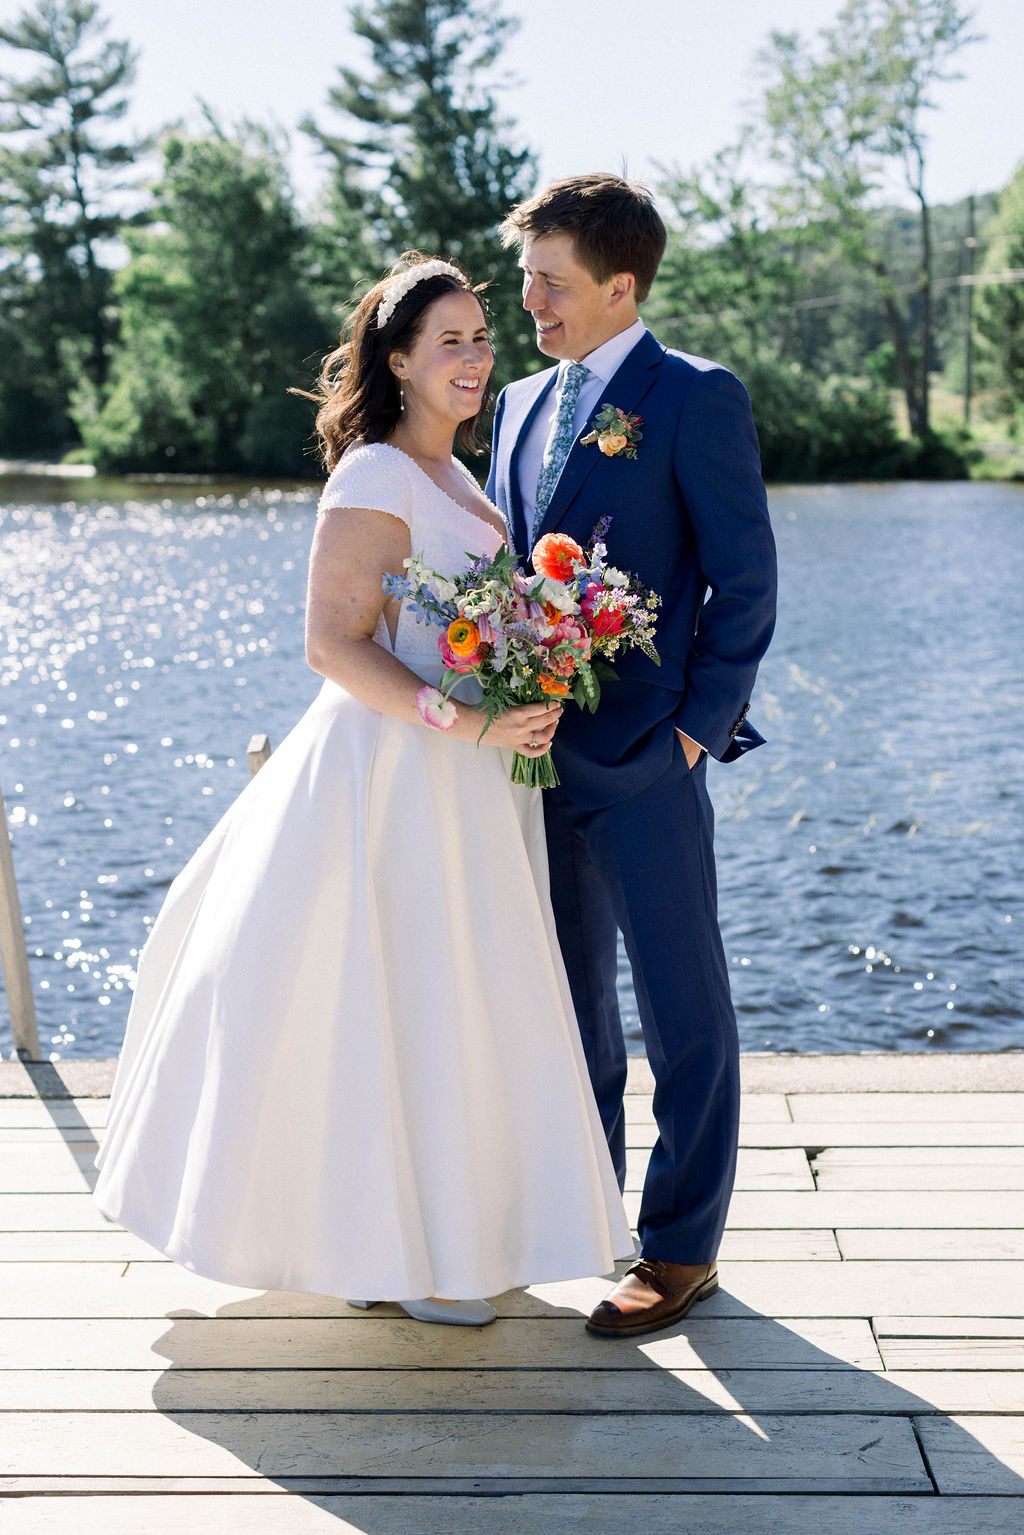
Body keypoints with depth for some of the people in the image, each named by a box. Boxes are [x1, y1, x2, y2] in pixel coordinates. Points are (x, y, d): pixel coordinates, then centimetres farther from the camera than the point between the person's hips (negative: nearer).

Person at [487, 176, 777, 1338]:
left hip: (643, 764, -7)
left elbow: (745, 583, -9)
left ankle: (681, 1250, 16)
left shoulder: (697, 400, -7)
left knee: (683, 1013, 3)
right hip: (538, 752, 7)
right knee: (565, 997, 18)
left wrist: (698, 728, -11)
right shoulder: (521, 403, 14)